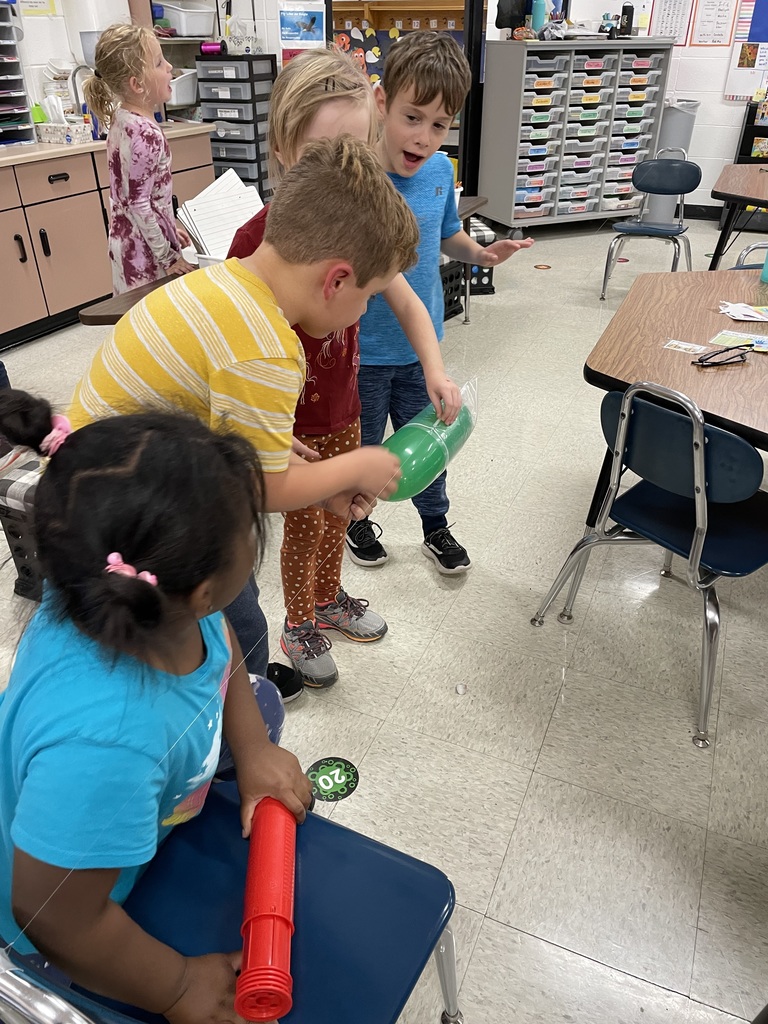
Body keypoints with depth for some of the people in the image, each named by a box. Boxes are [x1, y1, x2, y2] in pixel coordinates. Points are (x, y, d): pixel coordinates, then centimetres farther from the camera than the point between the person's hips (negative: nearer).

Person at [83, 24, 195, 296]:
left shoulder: (123, 118, 6)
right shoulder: (144, 134, -23)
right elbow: (138, 205, -22)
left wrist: (170, 225, 19)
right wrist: (168, 256, -17)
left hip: (129, 239, 9)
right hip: (145, 250, -9)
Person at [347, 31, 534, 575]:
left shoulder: (440, 169, -4)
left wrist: (480, 254, -6)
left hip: (420, 346, 5)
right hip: (362, 352, -4)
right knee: (361, 447, 17)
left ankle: (437, 528, 44)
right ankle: (357, 521, 45)